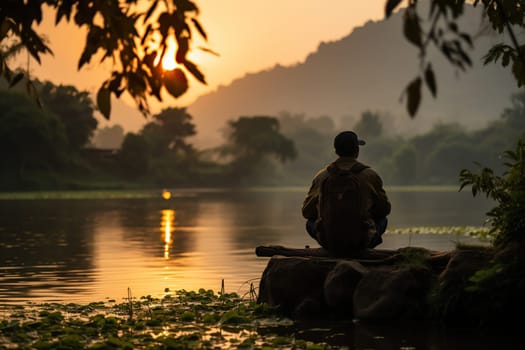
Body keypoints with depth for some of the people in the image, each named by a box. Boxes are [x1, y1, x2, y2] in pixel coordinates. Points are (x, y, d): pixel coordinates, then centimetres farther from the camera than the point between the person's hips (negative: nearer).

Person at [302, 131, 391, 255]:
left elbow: (307, 212, 8)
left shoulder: (321, 176, -1)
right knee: (382, 220, 27)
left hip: (328, 243, 1)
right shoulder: (370, 176, -6)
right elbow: (384, 209, 7)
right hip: (360, 242, -1)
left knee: (310, 223, 32)